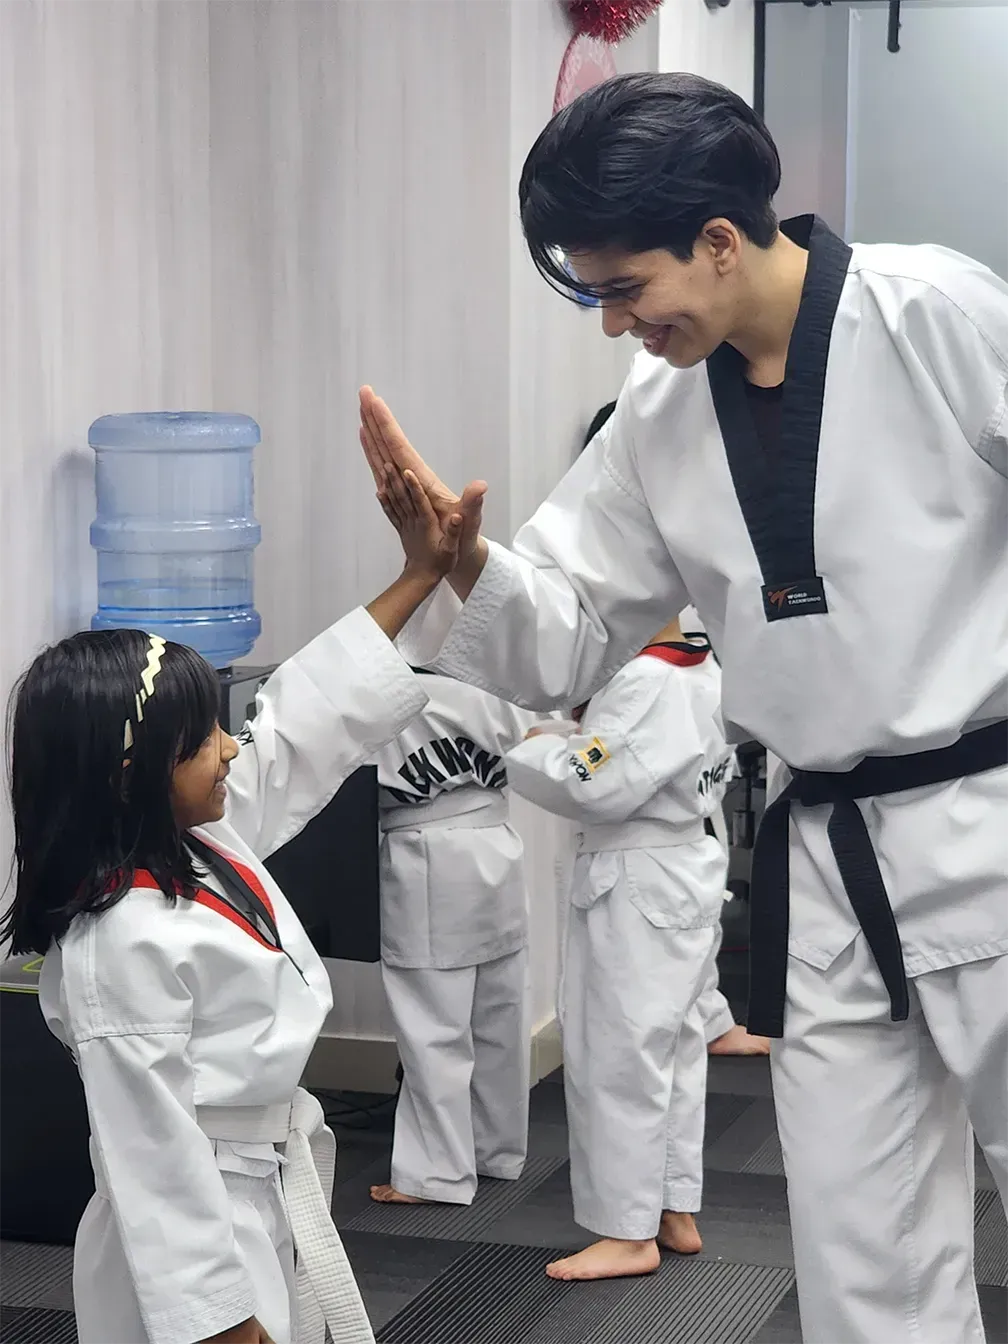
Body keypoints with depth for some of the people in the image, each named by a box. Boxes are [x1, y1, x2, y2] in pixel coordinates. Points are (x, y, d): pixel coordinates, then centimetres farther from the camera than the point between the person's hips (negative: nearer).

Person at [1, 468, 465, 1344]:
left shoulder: (205, 837, 0)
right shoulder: (121, 944, -26)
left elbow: (302, 722, 9)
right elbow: (153, 1154, -24)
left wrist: (419, 577, 7)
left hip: (276, 1204, 10)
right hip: (196, 1238, -10)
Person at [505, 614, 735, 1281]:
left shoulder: (645, 682, -23)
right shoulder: (707, 674, 6)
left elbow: (597, 787, -26)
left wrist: (538, 748, -8)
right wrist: (590, 737, 9)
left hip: (636, 888, -10)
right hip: (691, 870, 10)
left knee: (619, 1055, -1)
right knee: (675, 1046, 17)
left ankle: (630, 1233, 6)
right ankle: (676, 1212, 26)